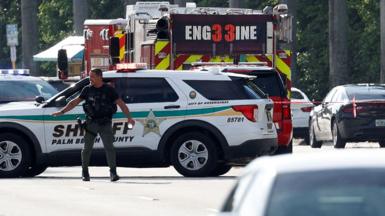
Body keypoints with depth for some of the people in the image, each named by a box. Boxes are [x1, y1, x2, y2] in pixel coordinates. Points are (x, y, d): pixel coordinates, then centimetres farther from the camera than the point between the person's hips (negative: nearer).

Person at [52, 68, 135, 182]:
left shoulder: (109, 90, 0)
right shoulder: (87, 90, 7)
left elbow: (121, 104, -2)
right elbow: (75, 102, 13)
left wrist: (129, 117, -12)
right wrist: (61, 112, 11)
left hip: (105, 124, -2)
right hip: (91, 123, 2)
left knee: (109, 147, -12)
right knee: (87, 148, 5)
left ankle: (113, 172, -11)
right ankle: (85, 172, 19)